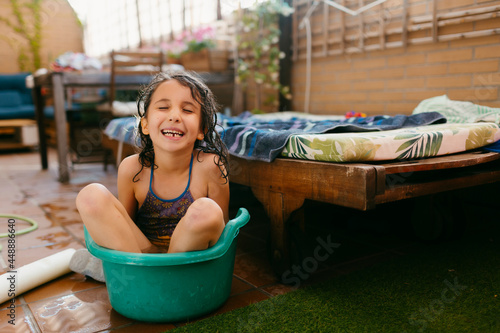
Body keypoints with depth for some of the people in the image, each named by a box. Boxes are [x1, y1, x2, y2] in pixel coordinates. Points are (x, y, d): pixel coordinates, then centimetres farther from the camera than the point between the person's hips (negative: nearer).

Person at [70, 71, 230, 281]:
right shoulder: (132, 169, -10)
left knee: (206, 211, -33)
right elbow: (124, 224, 3)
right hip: (135, 250, 1)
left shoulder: (210, 166, -17)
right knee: (90, 196, -17)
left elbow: (220, 227, -6)